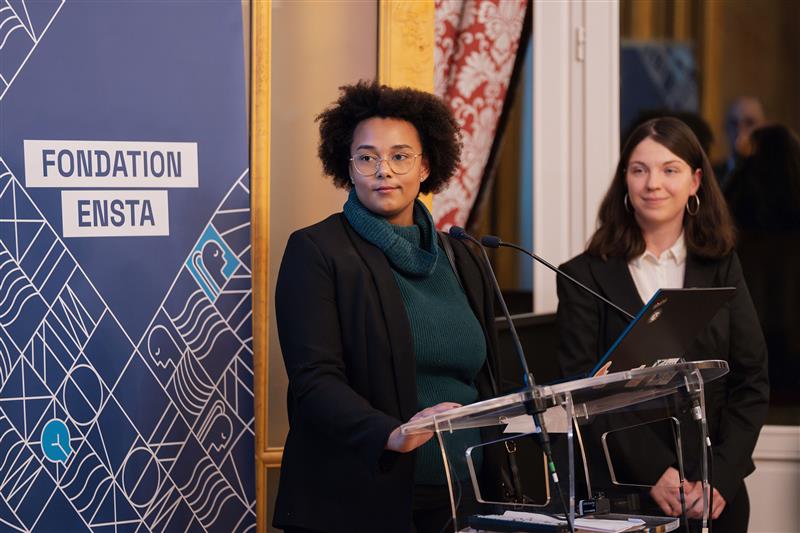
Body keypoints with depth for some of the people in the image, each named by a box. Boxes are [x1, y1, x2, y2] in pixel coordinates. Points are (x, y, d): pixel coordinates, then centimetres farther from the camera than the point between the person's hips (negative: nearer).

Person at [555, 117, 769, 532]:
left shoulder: (723, 270, 6)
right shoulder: (585, 276, -1)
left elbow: (752, 381, 2)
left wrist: (719, 479, -11)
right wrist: (655, 474, -17)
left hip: (716, 495, 2)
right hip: (622, 495, -2)